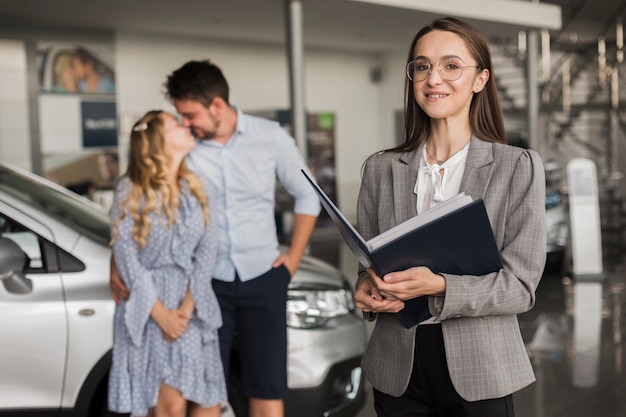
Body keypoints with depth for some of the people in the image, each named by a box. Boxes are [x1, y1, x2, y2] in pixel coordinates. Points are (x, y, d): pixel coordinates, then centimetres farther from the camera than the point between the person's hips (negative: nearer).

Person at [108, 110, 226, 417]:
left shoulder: (196, 188, 9)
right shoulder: (130, 190, -2)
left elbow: (207, 250, 2)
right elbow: (125, 253, -6)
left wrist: (187, 306, -11)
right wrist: (160, 313, -13)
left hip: (192, 306, 4)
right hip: (148, 306, -4)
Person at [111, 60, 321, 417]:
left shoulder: (271, 137, -5)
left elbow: (307, 196, 7)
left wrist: (294, 257, 2)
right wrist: (117, 265, -14)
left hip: (263, 280, 0)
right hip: (207, 282, 0)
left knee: (268, 388, 5)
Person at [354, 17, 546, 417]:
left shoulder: (519, 167, -4)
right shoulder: (380, 169, 5)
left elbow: (521, 285, -8)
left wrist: (438, 287, -23)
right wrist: (368, 290, -11)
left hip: (479, 372, -2)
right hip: (397, 372, 2)